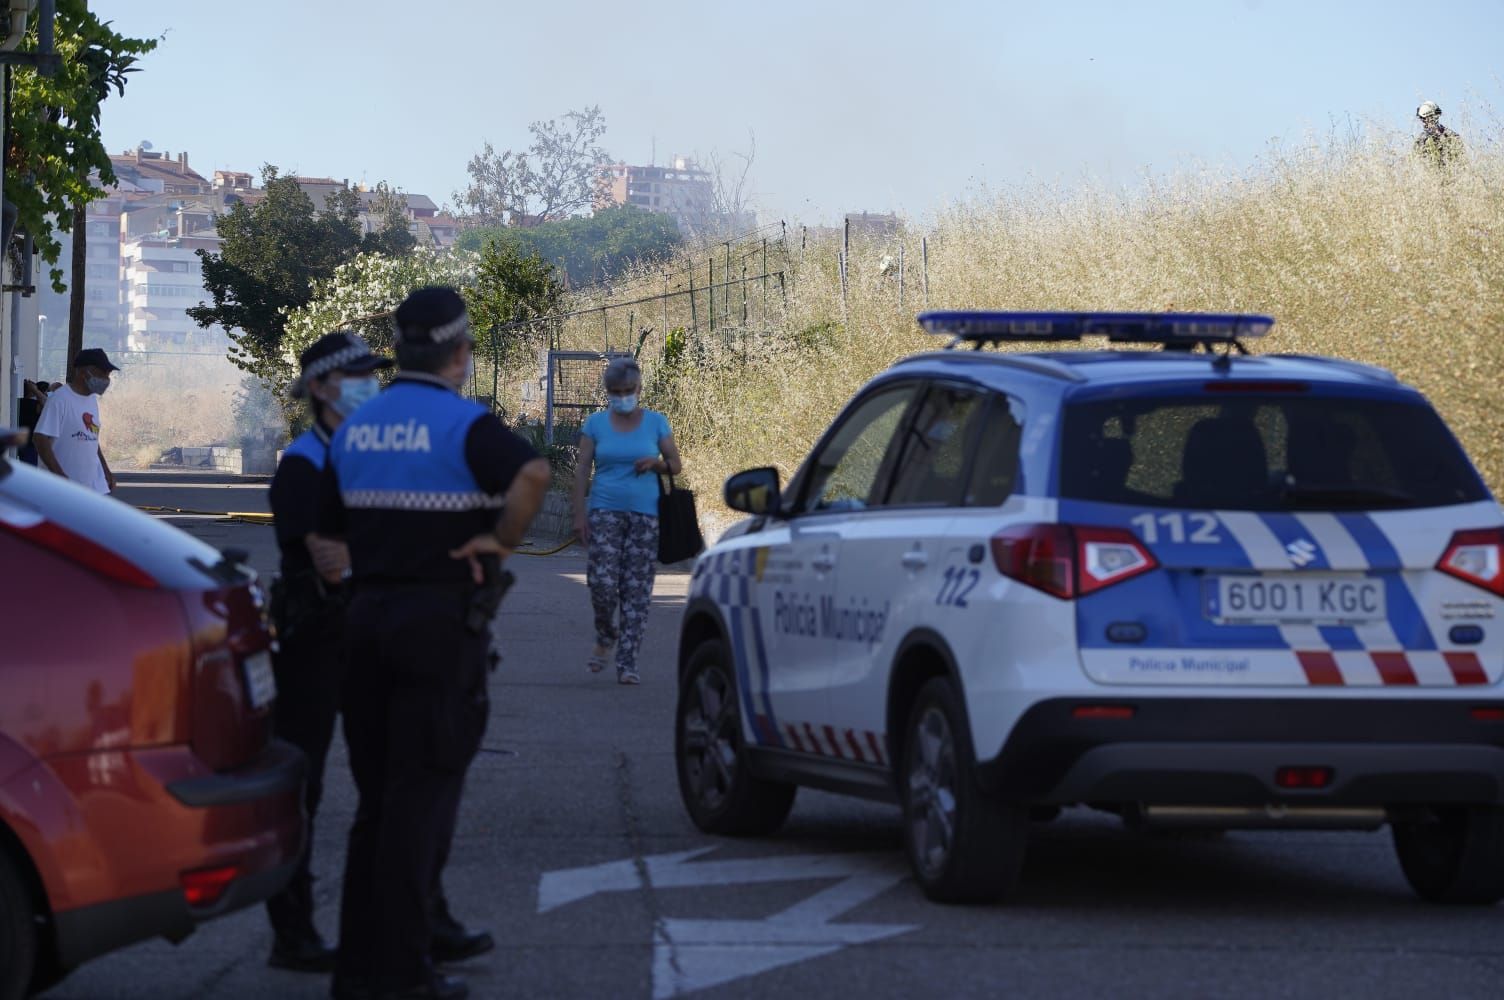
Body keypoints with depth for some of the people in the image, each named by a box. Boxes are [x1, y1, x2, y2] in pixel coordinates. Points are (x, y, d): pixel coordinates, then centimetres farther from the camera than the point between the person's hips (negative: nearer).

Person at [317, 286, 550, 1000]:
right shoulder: (463, 425, -11)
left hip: (368, 616, 6)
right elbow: (532, 473, -30)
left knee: (377, 798, 14)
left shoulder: (352, 429, 10)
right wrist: (501, 541, -18)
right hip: (442, 621, -6)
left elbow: (326, 535, 14)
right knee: (422, 798, -3)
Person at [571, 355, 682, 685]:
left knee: (636, 589, -3)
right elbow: (582, 470, 2)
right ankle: (605, 637, 18)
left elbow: (675, 465, 11)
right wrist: (579, 513, -7)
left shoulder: (655, 422, 7)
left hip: (645, 513, 0)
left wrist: (657, 463, -13)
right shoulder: (595, 423, 6)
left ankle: (627, 662, -1)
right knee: (602, 582, -12)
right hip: (605, 512, 0)